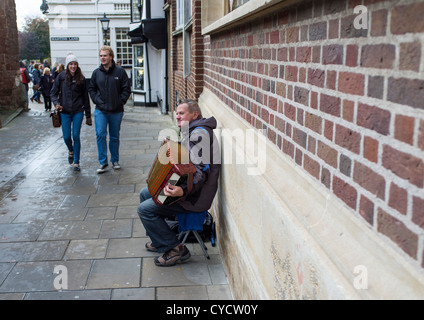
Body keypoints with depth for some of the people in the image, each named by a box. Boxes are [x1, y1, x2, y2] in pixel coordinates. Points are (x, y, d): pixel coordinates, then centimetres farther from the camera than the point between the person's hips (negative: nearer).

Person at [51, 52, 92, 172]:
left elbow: (85, 97, 6)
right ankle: (71, 151, 37)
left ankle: (76, 162, 7)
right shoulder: (61, 77, 0)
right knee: (66, 137, 3)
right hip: (64, 112, 1)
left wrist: (88, 115, 6)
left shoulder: (81, 79, 1)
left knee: (76, 136, -4)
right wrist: (56, 103, -15)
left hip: (78, 111, -1)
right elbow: (53, 93, 6)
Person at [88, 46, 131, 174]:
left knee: (115, 137, 11)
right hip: (100, 111, 1)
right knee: (100, 135, -10)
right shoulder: (96, 73, 4)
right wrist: (97, 101, 0)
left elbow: (126, 89, 1)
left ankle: (115, 160, 26)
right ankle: (103, 162, -1)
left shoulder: (120, 72, -2)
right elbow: (91, 89, 13)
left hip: (116, 111, -1)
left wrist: (120, 102, -7)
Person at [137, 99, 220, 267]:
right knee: (145, 194, 20)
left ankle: (175, 249, -5)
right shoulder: (191, 131, 14)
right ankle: (159, 241, 29)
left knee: (145, 209, -15)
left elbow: (202, 171, -29)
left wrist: (183, 190, -43)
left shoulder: (199, 133, -20)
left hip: (195, 196, -11)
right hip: (183, 185, 11)